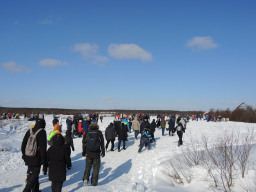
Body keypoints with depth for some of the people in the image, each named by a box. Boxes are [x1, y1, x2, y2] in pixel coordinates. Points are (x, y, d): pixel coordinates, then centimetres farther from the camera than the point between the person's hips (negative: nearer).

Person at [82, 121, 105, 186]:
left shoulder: (87, 133, -2)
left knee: (88, 166, 18)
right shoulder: (99, 133, -6)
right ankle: (94, 183, 12)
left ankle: (85, 178, 0)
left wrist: (84, 152, 16)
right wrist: (103, 151, 10)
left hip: (88, 153, 2)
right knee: (96, 167, 10)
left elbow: (84, 143, 5)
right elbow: (102, 143, -1)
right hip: (97, 154, -1)